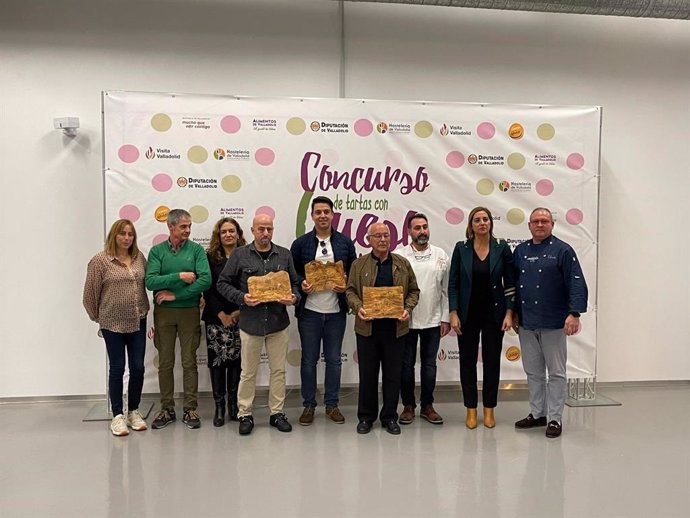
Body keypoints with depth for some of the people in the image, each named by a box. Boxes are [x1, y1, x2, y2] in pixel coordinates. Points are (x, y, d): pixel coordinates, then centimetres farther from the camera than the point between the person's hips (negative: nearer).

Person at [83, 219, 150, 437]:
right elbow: (90, 293, -3)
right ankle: (117, 415, 17)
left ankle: (134, 411, 22)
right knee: (117, 368, 5)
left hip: (138, 322, 4)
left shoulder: (139, 257, 4)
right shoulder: (100, 260, -8)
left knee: (138, 367, 6)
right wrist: (98, 317, 5)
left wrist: (143, 311, 11)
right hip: (113, 323, -3)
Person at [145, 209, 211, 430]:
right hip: (163, 312, 1)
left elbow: (206, 280, -15)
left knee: (189, 362, 5)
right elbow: (150, 281, -11)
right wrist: (179, 276, -18)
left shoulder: (197, 250, -2)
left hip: (189, 311, -1)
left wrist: (176, 295, -14)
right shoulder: (157, 251, 1)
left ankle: (190, 409, 16)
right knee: (165, 363, 9)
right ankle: (167, 409, 22)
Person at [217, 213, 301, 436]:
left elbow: (295, 282, 11)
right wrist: (242, 298, -15)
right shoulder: (240, 255, -1)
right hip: (250, 322, -2)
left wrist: (294, 298, -10)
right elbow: (223, 283, 0)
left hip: (278, 321, 2)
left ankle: (277, 413, 24)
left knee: (278, 370, 10)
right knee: (248, 372, 8)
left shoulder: (284, 255, 6)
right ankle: (245, 415, 22)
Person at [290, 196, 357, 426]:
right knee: (309, 360, 9)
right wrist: (301, 284, -15)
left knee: (334, 359, 10)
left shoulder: (345, 242, 3)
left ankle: (332, 404, 24)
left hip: (336, 311, 1)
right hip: (309, 311, -1)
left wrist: (346, 286, -11)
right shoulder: (300, 243, 0)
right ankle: (309, 405, 22)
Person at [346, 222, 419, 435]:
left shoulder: (403, 264, 7)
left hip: (395, 328, 1)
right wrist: (358, 307, -15)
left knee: (393, 375, 8)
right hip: (367, 327, -1)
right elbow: (350, 291, 3)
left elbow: (413, 291, 9)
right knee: (367, 374, 9)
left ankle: (390, 416, 22)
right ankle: (366, 416, 22)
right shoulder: (359, 264, 4)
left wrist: (407, 308, -8)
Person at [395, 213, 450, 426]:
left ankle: (427, 406, 25)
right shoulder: (399, 256, -5)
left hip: (433, 320, 2)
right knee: (406, 365, 9)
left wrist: (446, 318, 1)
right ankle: (408, 406, 23)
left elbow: (446, 290, 4)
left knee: (429, 365, 11)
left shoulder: (441, 256, 3)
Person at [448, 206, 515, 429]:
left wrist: (509, 313, -5)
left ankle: (489, 409, 22)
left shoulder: (502, 248, -2)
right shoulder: (461, 248, -2)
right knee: (467, 361, 6)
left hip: (493, 314, 0)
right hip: (467, 314, 0)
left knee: (492, 361, 8)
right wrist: (453, 314, -6)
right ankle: (471, 410, 20)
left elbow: (510, 283, 1)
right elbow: (453, 283, -1)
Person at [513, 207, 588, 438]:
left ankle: (554, 419, 15)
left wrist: (574, 313, -21)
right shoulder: (520, 251, 10)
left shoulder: (562, 250, -5)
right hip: (526, 323, 5)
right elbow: (513, 284, 14)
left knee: (556, 372, 5)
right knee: (533, 372, 14)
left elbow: (576, 283, -12)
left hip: (553, 323, -5)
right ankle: (537, 413, 27)